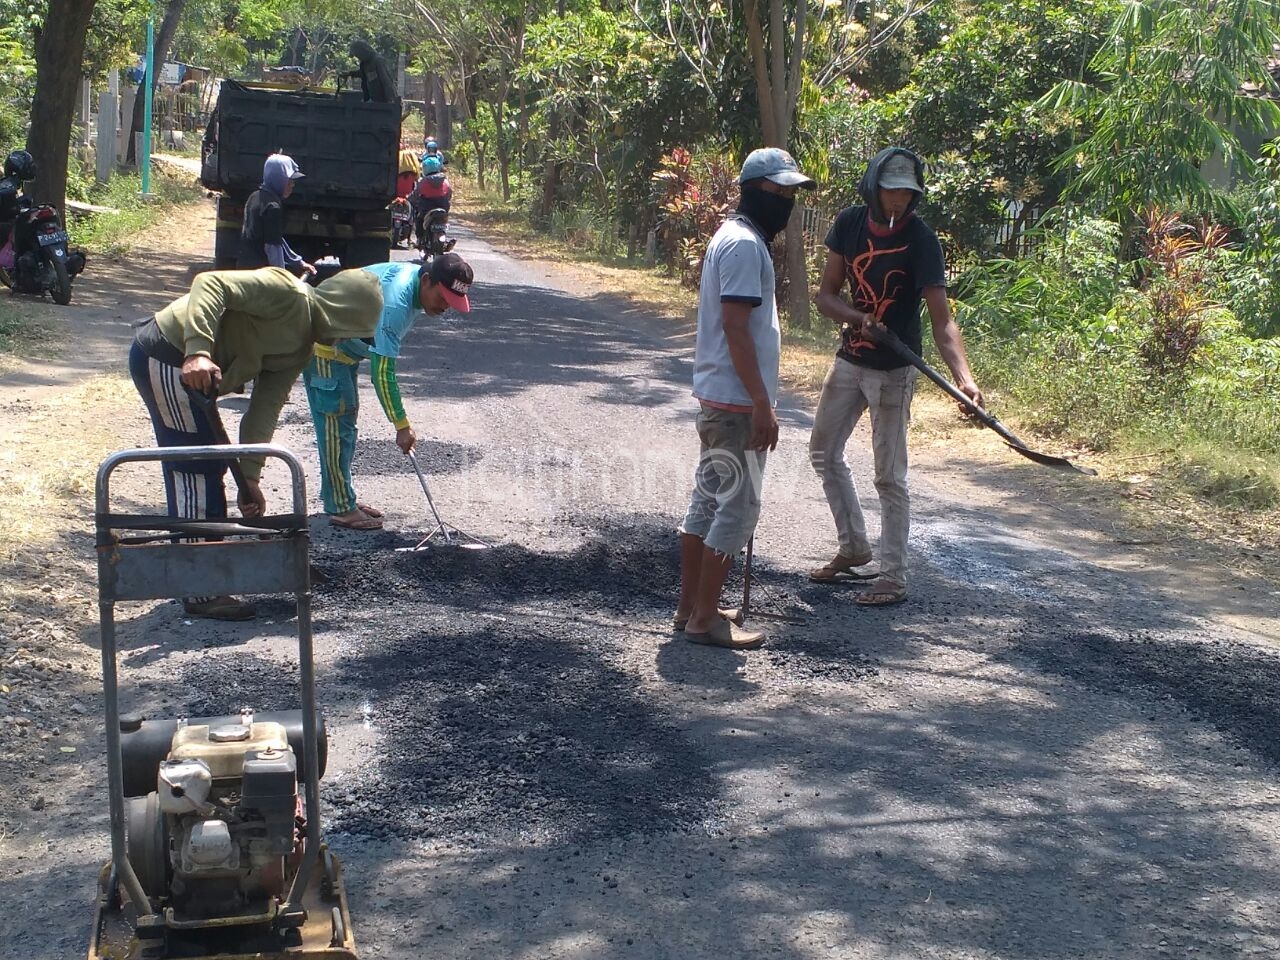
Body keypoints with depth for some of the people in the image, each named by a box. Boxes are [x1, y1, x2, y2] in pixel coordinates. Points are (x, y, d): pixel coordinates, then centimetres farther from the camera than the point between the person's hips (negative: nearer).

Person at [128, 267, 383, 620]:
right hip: (166, 354, -10)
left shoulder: (300, 346, 12)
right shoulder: (288, 293, -15)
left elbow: (266, 407, 9)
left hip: (185, 367, 10)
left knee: (208, 468, 16)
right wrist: (198, 352, -37)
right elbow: (211, 283, -25)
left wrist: (249, 477, 3)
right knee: (197, 470, -7)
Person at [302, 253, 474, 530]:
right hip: (324, 347, -11)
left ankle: (342, 496, 23)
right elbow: (382, 372, -33)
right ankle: (340, 508, -6)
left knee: (346, 419, 15)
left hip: (344, 347, 11)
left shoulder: (415, 277, -4)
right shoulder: (395, 302, -33)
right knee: (337, 423, -10)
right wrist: (402, 426, -29)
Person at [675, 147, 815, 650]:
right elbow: (736, 329, -22)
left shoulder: (733, 238, 15)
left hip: (716, 399, 10)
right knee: (738, 507, -4)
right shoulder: (745, 246, -16)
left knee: (707, 499, 14)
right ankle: (705, 618, 2)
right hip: (737, 401, -10)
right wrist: (762, 405, -22)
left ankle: (690, 607, 23)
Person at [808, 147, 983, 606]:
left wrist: (964, 378, -37)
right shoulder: (850, 223, -5)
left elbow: (941, 320, -22)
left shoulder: (921, 240, -19)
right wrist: (860, 319, -23)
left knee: (890, 476, -3)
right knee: (824, 452, 16)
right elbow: (826, 295, -2)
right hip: (849, 360, 6)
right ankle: (854, 548, 32)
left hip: (893, 370, -6)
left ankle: (893, 577, 7)